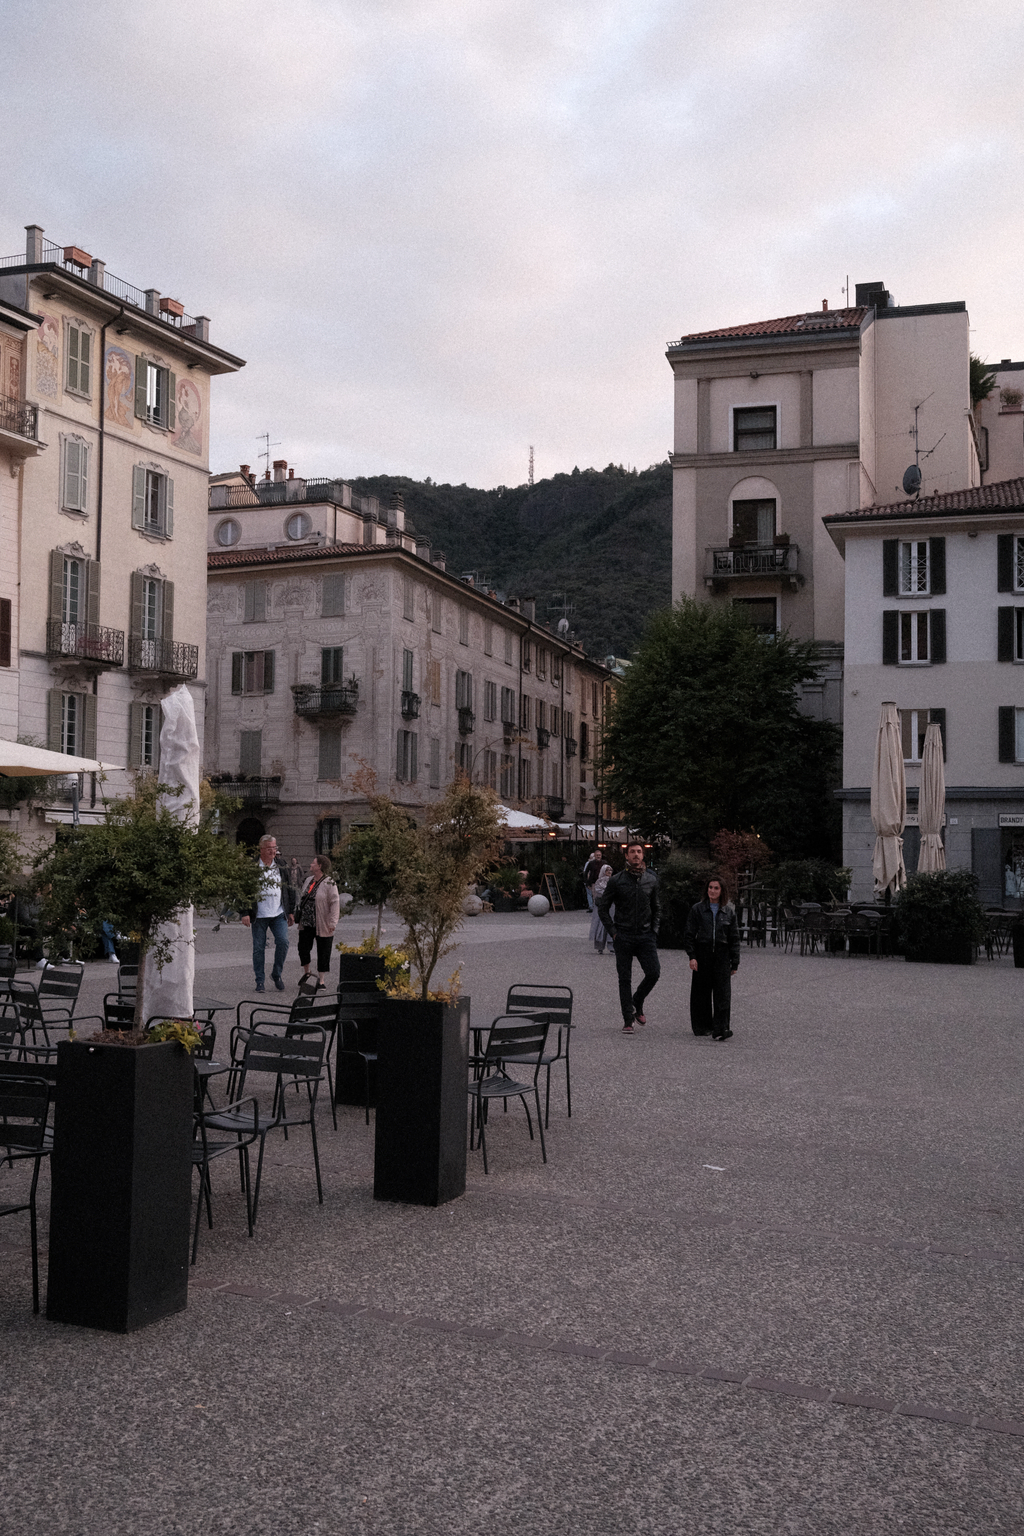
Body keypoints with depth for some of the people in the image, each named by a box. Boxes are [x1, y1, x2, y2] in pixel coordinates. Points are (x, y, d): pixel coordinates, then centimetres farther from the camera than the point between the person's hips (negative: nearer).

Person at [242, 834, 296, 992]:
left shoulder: (281, 865, 8)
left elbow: (290, 889, 15)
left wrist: (291, 911, 13)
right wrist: (245, 913, -9)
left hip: (279, 914, 2)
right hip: (259, 915, -2)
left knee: (283, 942, -12)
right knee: (258, 948, 3)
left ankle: (277, 974, 7)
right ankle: (259, 981, 13)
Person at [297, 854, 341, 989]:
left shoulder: (329, 884, -12)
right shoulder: (308, 880, 12)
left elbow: (335, 903, -16)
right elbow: (302, 898, 21)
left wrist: (333, 922, -21)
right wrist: (298, 916, 20)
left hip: (322, 926, -6)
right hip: (306, 923, 6)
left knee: (323, 952, 4)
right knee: (303, 948, 4)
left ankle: (321, 980, 14)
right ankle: (306, 972, 27)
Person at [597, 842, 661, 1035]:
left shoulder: (651, 880, 6)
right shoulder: (616, 881, -2)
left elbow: (656, 908, 18)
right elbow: (603, 908, 3)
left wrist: (654, 930, 7)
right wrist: (613, 932, -4)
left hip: (646, 936, 2)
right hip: (623, 937, -2)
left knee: (654, 973, -10)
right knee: (625, 979, 1)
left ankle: (637, 1002, 17)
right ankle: (628, 1020, 9)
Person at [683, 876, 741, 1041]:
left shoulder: (729, 911, 8)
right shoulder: (697, 909, 3)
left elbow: (734, 938, 11)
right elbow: (688, 934, 2)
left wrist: (735, 963, 7)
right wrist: (692, 956, -9)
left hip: (722, 955, 1)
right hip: (702, 955, -1)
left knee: (722, 993, -8)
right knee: (701, 992, 6)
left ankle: (720, 1029, -12)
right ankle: (702, 1026, 19)